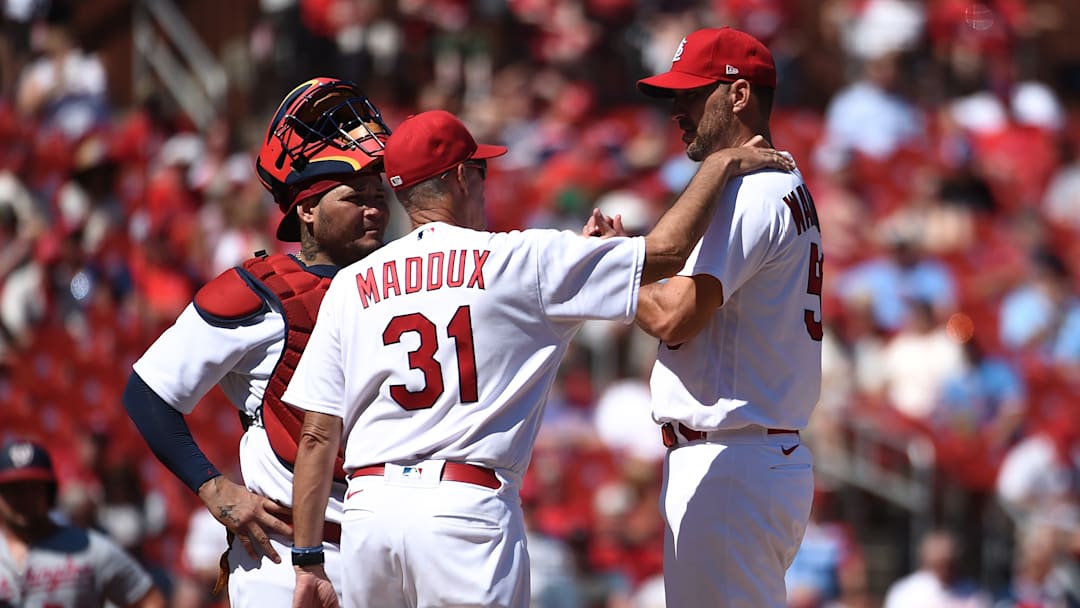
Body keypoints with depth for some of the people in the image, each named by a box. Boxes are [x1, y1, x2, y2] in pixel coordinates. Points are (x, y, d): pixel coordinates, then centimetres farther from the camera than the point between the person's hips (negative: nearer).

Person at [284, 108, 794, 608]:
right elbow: (665, 251, 4)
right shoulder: (518, 260, 3)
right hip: (465, 508, -4)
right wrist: (721, 164, 18)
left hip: (367, 510, 4)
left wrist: (307, 562, 10)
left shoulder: (351, 285, 12)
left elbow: (318, 435, 8)